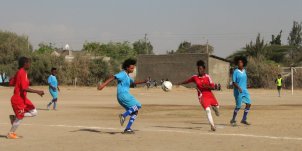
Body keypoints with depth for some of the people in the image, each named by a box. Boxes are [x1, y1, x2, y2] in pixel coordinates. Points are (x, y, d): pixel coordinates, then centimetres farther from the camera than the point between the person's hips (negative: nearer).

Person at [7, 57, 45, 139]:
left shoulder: (19, 72, 9)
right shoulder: (23, 73, -20)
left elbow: (11, 83, 15)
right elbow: (25, 88, -28)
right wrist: (37, 91, -29)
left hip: (23, 98, 9)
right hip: (19, 99, -9)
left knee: (34, 112, 8)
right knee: (19, 117, 4)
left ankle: (14, 117, 12)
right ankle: (11, 134, 19)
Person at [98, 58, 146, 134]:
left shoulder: (127, 76, 23)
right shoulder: (122, 74, -8)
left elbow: (134, 82, 39)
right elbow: (112, 77, -20)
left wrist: (144, 82, 29)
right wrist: (103, 84, -31)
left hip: (125, 95, 10)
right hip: (123, 95, -10)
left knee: (135, 112, 6)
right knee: (137, 105, -18)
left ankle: (127, 129, 1)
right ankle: (123, 115, -27)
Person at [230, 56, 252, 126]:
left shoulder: (244, 71, 9)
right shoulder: (235, 72, -10)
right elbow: (234, 82, -14)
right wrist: (238, 88, -28)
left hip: (245, 90, 6)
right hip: (238, 91, -6)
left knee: (248, 104, -2)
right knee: (238, 106, -3)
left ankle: (244, 120, 7)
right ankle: (233, 120, 14)